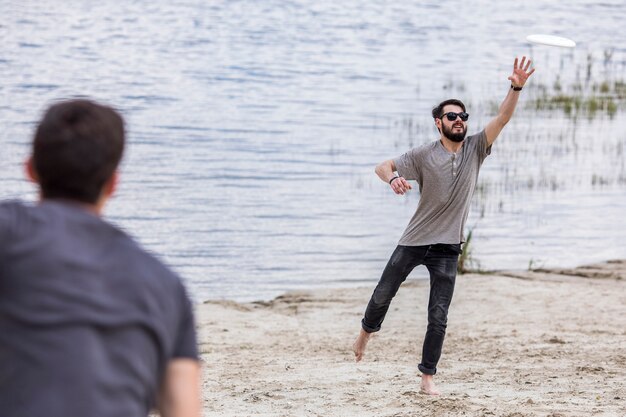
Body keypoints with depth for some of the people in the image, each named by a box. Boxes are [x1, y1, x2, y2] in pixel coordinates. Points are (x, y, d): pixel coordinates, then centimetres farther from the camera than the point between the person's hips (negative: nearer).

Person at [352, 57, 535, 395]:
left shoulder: (475, 149, -1)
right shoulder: (424, 155, -6)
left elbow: (502, 118, -10)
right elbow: (382, 166, -3)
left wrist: (516, 88, -25)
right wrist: (393, 179, -27)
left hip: (447, 248, 1)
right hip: (414, 241, -1)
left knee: (438, 317, -1)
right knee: (383, 294, 10)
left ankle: (427, 378, 7)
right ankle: (366, 331, 41)